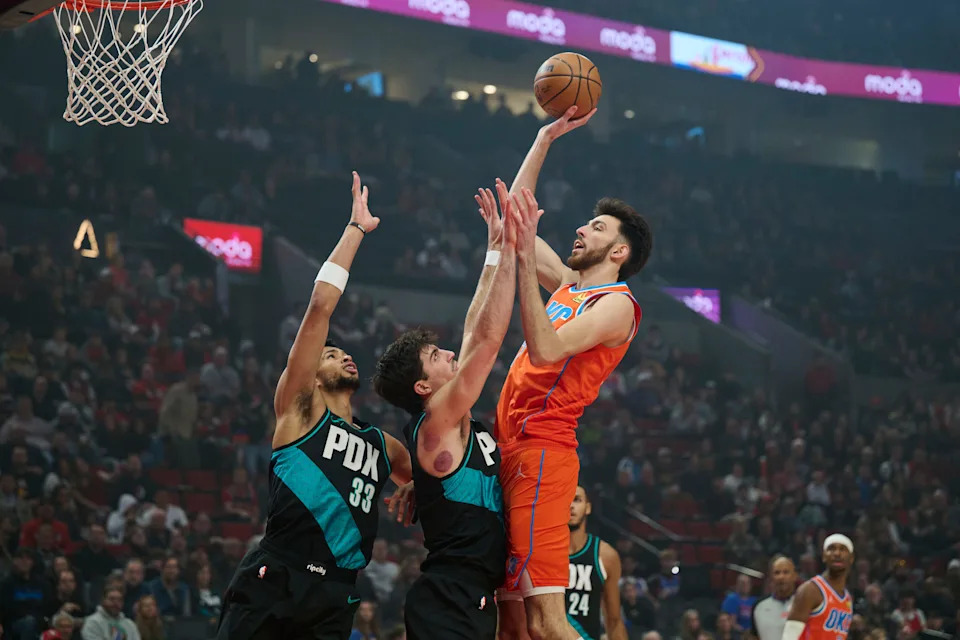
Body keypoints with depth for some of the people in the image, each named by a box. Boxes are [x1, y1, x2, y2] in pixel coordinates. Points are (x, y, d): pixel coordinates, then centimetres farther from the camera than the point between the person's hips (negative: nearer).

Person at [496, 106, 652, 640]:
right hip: (512, 448, 9)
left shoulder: (616, 304, -5)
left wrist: (524, 257, -23)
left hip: (542, 449, -9)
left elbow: (546, 348, -21)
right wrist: (547, 137, 23)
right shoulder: (570, 285, 20)